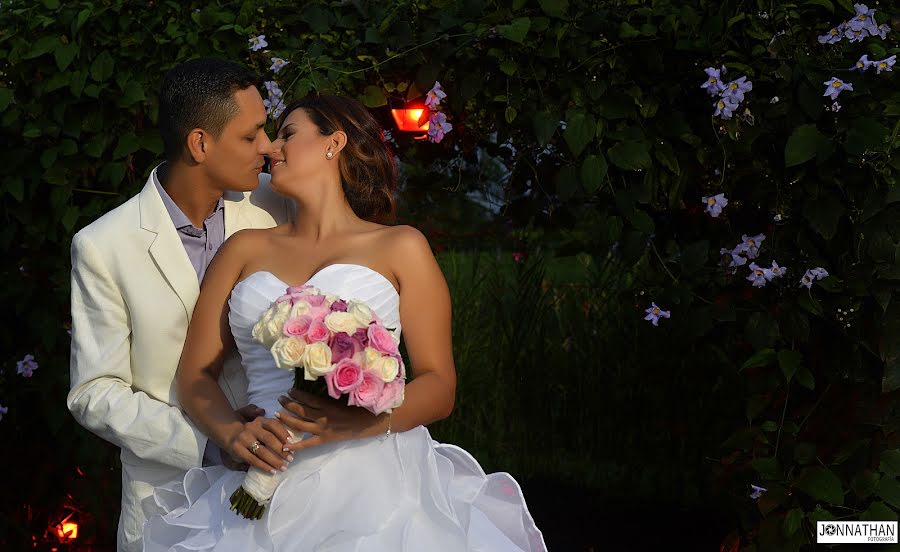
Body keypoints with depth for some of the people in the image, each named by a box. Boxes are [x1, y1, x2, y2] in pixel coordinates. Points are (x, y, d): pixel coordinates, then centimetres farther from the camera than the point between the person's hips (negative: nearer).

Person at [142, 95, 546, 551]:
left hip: (375, 485, -2)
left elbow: (439, 386, 2)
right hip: (268, 493, 2)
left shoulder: (400, 248, 8)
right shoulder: (245, 249, 16)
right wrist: (234, 434, -11)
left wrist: (364, 420, -18)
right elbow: (194, 375, 11)